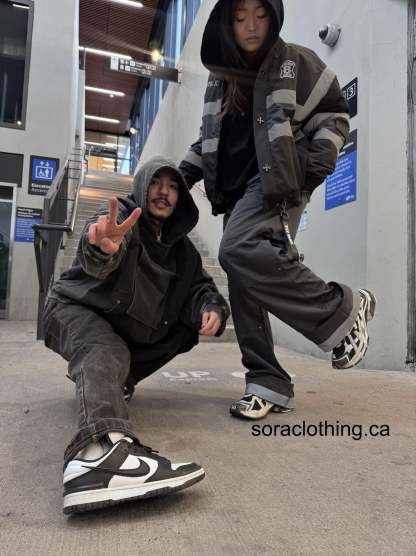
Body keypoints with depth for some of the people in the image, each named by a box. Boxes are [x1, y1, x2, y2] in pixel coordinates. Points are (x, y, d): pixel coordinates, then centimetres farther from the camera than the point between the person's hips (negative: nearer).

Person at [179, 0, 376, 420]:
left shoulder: (297, 63, 6)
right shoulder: (219, 76, 20)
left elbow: (335, 115, 8)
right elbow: (209, 138, 27)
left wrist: (318, 162, -8)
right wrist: (182, 174, 15)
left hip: (278, 181, -6)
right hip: (236, 188, 6)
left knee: (241, 252, -32)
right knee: (243, 284, -2)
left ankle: (343, 309, -17)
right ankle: (267, 382, 6)